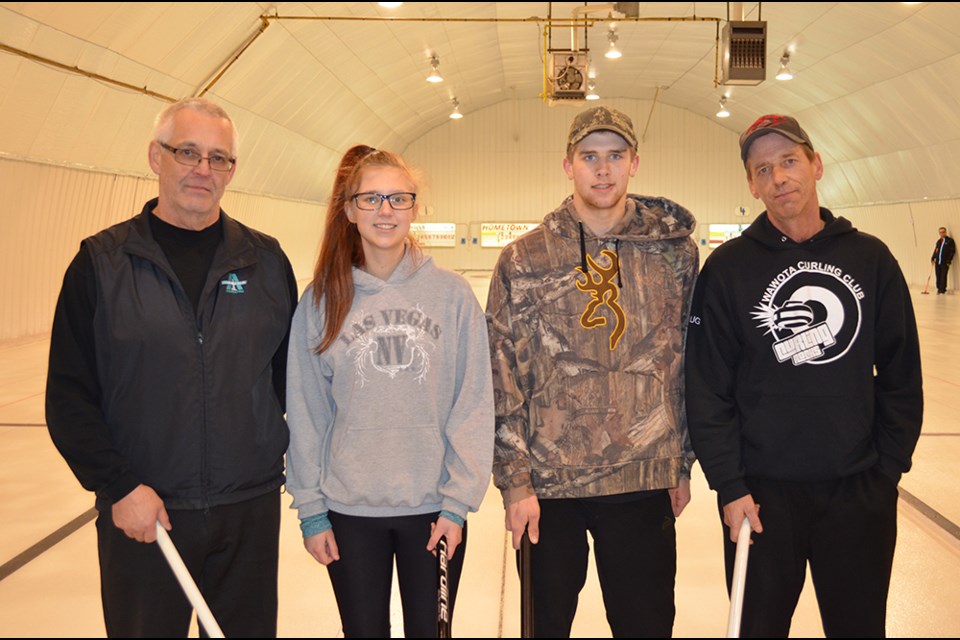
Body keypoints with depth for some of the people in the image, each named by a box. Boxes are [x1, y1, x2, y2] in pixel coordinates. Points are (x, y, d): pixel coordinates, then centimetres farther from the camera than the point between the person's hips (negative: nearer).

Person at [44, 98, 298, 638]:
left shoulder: (265, 259, 4)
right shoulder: (101, 260, -3)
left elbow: (292, 372, 8)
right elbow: (69, 395, -4)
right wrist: (119, 485, -12)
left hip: (250, 510, 2)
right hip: (140, 512, -2)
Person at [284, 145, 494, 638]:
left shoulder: (451, 293, -4)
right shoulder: (322, 300, -1)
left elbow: (473, 405, -5)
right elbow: (306, 412, 1)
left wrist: (457, 501, -8)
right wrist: (311, 508, -1)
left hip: (434, 508, 0)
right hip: (350, 509, 1)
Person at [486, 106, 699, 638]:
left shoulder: (674, 252, 2)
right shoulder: (524, 261, -3)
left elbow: (691, 365, 7)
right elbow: (503, 380, -4)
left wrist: (683, 465, 7)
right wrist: (515, 482, -6)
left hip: (646, 483, 1)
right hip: (548, 485, -1)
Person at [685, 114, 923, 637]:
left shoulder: (870, 258, 2)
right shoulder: (728, 267, -5)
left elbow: (901, 375, 6)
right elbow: (708, 390, -7)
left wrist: (889, 467, 2)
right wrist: (729, 486, -9)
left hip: (861, 491, 2)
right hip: (762, 492, -2)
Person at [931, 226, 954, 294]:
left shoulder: (950, 241, -1)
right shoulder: (939, 241, 17)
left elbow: (952, 251, -6)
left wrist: (949, 261, -13)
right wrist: (933, 258, 6)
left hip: (945, 263, -5)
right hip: (937, 262, 5)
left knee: (943, 277, -4)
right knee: (938, 276, 8)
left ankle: (942, 290, 1)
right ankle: (939, 289, 17)